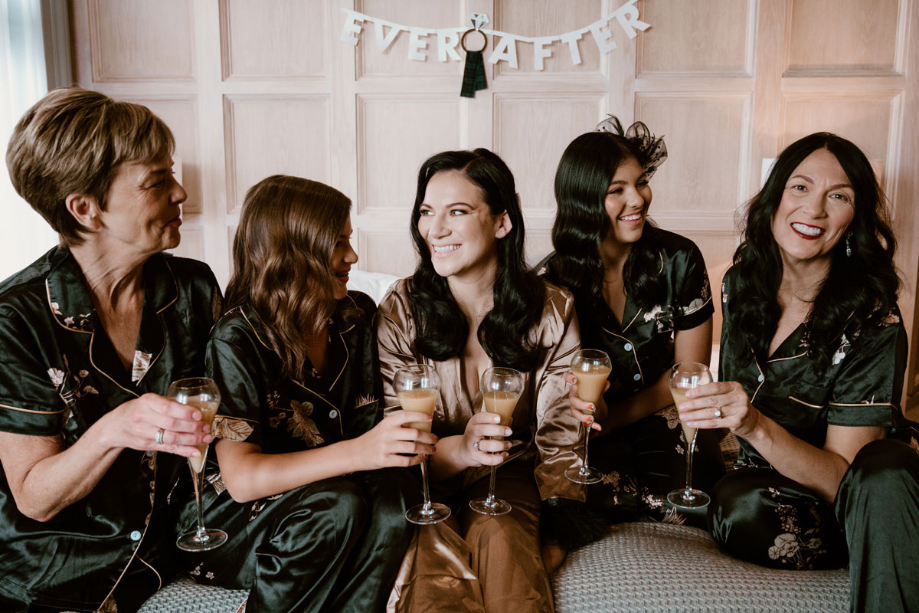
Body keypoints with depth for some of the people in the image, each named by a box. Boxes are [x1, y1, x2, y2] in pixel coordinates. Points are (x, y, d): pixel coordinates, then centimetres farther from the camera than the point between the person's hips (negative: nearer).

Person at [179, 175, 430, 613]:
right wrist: (356, 453, -39)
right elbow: (241, 478, -26)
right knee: (337, 505, -33)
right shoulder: (237, 341, -18)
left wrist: (401, 441, -20)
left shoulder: (355, 318, 1)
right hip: (225, 524, -5)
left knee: (396, 493, -25)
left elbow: (365, 421, 4)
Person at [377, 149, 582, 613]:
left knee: (500, 534, -32)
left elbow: (559, 438, -3)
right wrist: (460, 448, -32)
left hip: (508, 475, 1)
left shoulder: (552, 310, -6)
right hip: (427, 483, -1)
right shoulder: (402, 309, -9)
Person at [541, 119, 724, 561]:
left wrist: (612, 417, -12)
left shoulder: (679, 259, -3)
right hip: (590, 433, -1)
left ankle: (577, 529, -11)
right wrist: (577, 405, -26)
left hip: (664, 415, 2)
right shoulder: (552, 281, -6)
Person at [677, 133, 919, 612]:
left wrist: (757, 427, -37)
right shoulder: (742, 283, -4)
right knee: (740, 510, -33)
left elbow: (845, 476, -22)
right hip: (761, 483, 4)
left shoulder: (873, 322, -19)